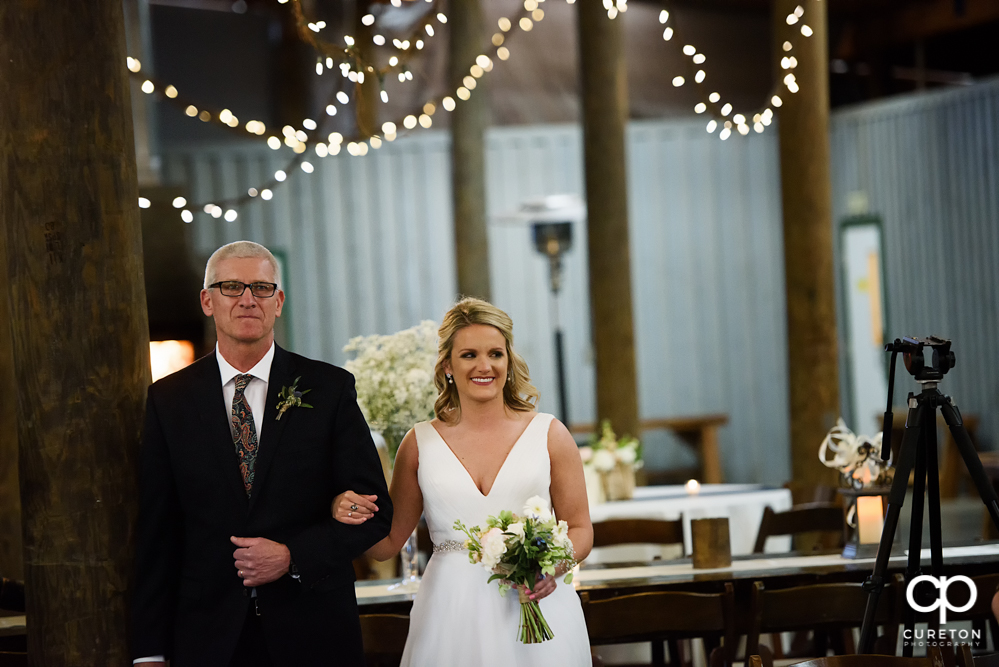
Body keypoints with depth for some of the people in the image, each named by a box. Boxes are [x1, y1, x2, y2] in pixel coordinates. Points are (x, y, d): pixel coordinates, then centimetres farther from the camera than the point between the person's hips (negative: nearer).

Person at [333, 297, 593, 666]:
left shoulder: (549, 435, 2)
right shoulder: (420, 443, 5)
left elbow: (580, 528, 8)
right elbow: (388, 543, 9)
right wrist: (349, 515, -10)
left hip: (535, 611, 0)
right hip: (451, 618, 0)